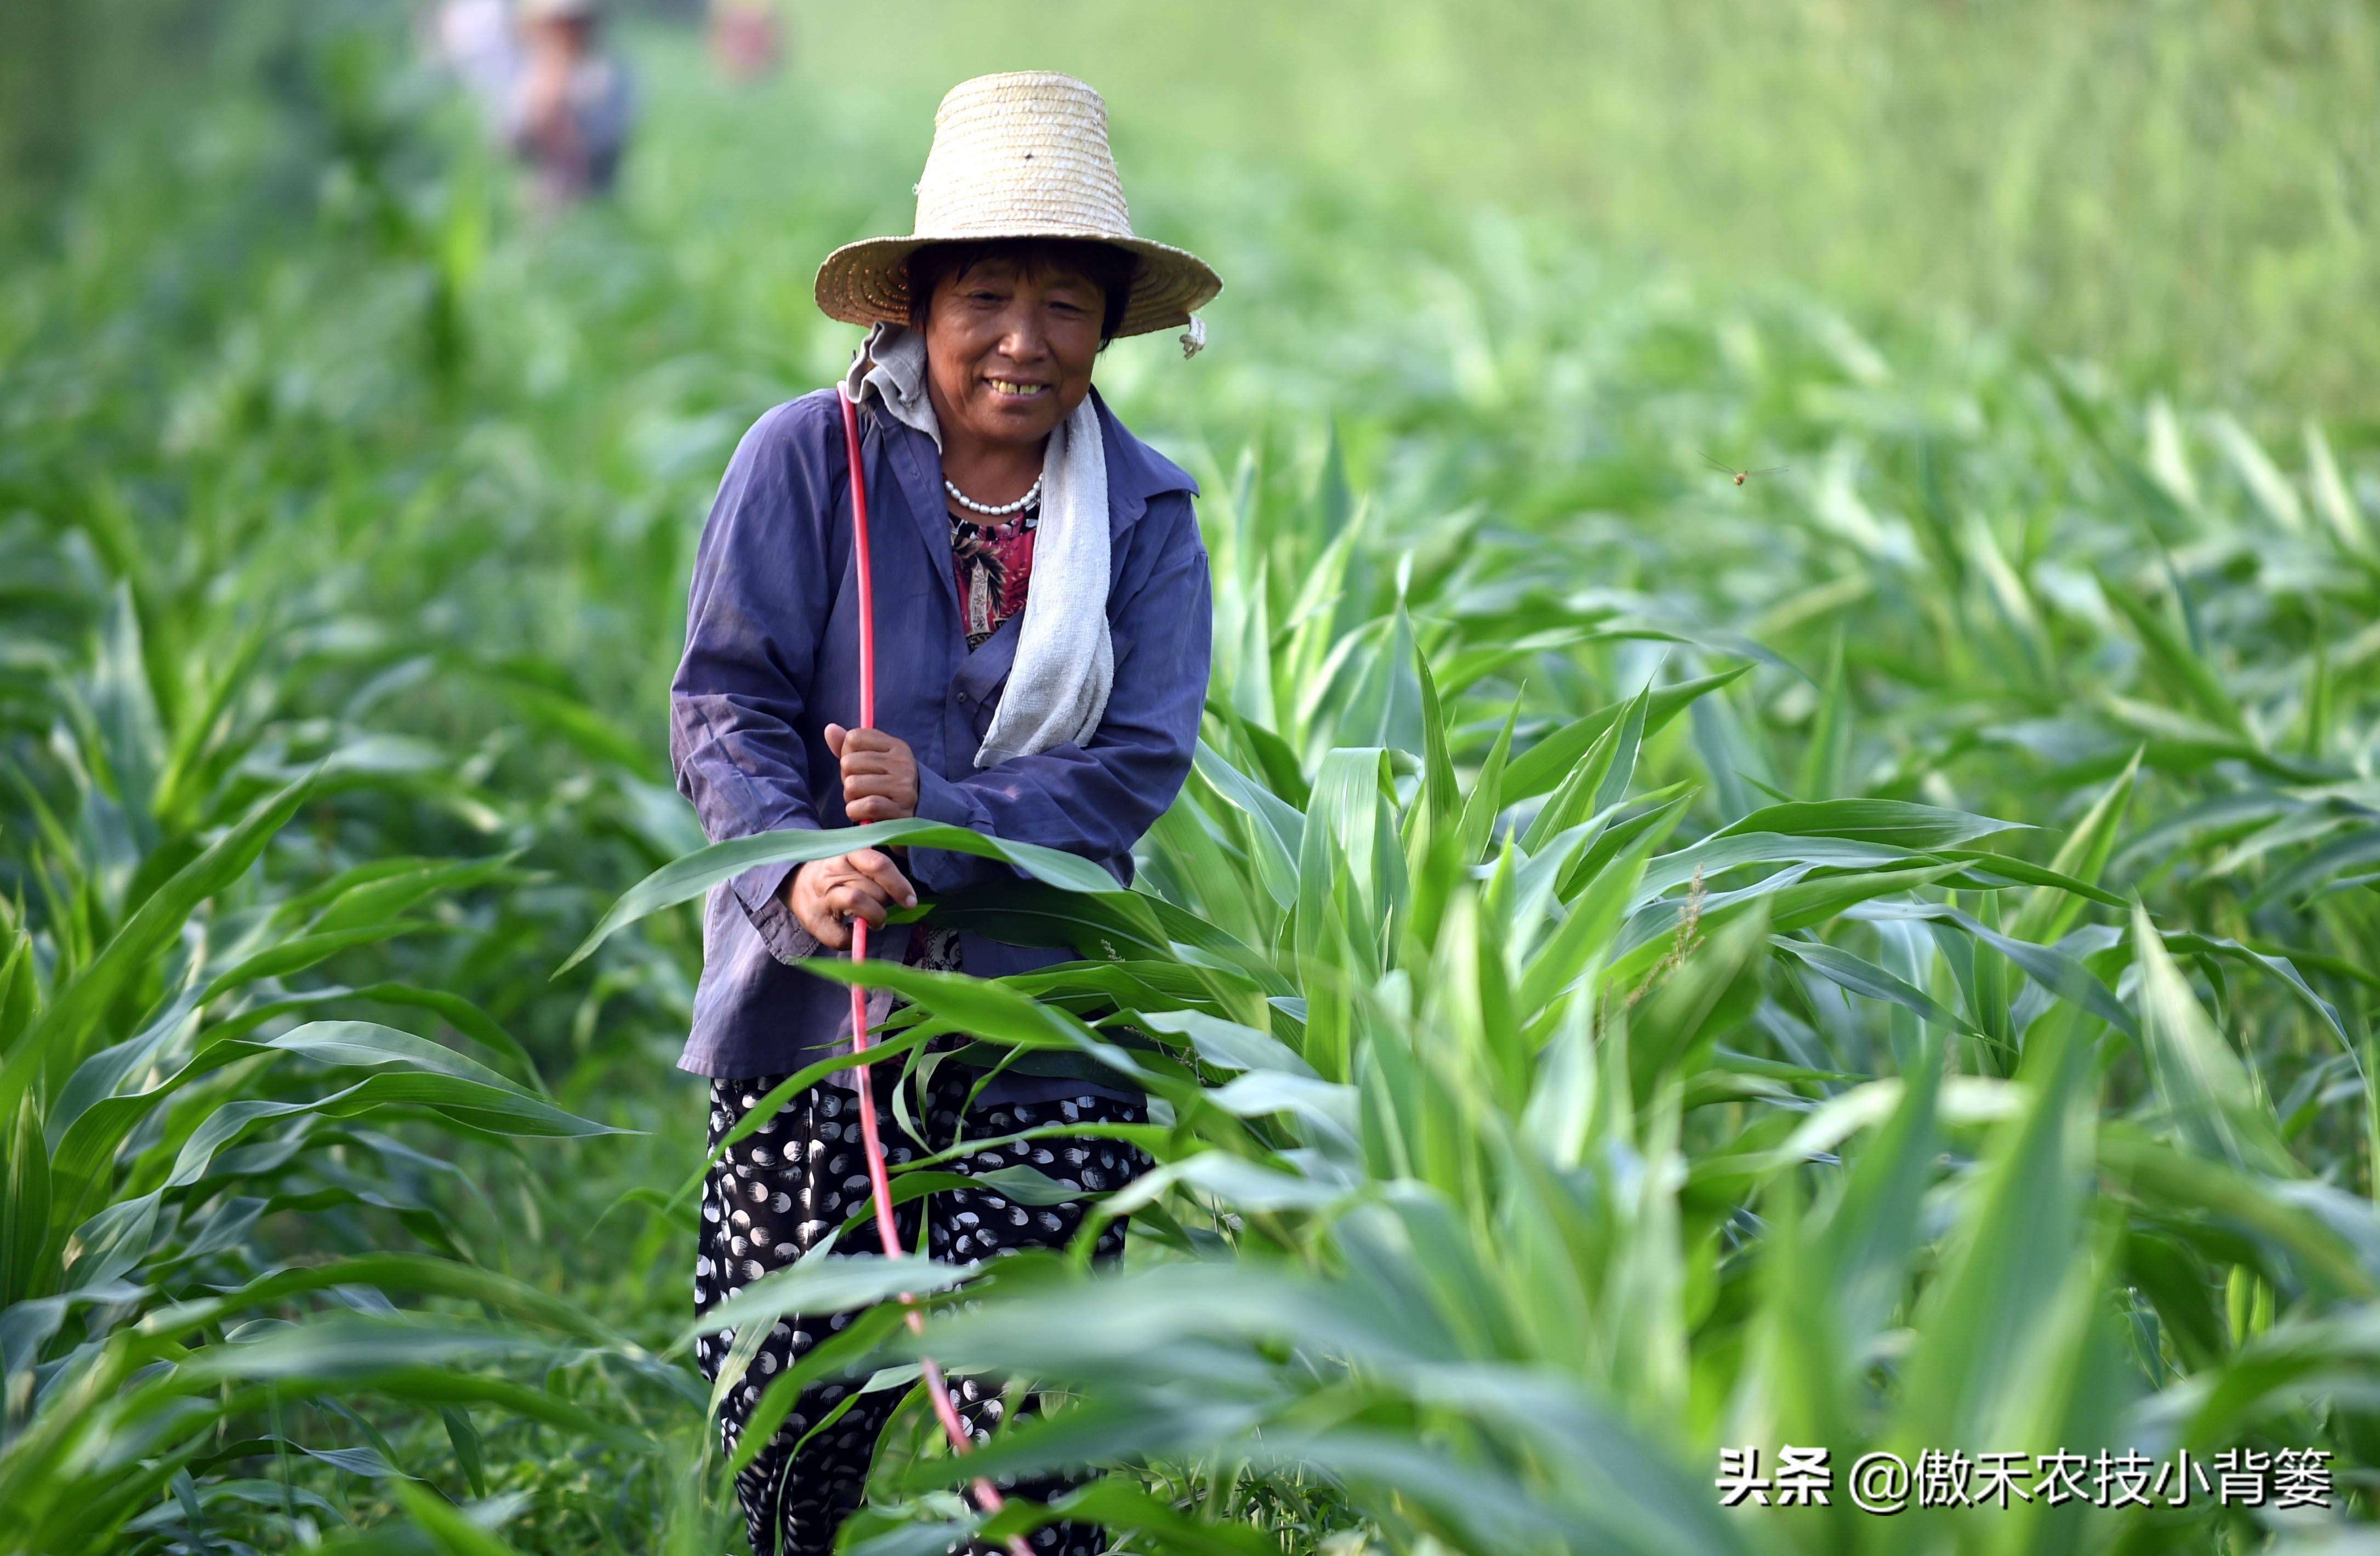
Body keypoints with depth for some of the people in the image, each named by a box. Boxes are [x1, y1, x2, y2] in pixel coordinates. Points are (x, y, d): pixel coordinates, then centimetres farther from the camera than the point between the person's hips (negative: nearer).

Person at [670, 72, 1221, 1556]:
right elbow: (727, 699, -4)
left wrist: (941, 815, -18)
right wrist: (796, 869, -22)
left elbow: (1138, 769, -4)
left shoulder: (1147, 515, 4)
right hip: (810, 1013, 0)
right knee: (785, 1418, 3)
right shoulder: (807, 459, -1)